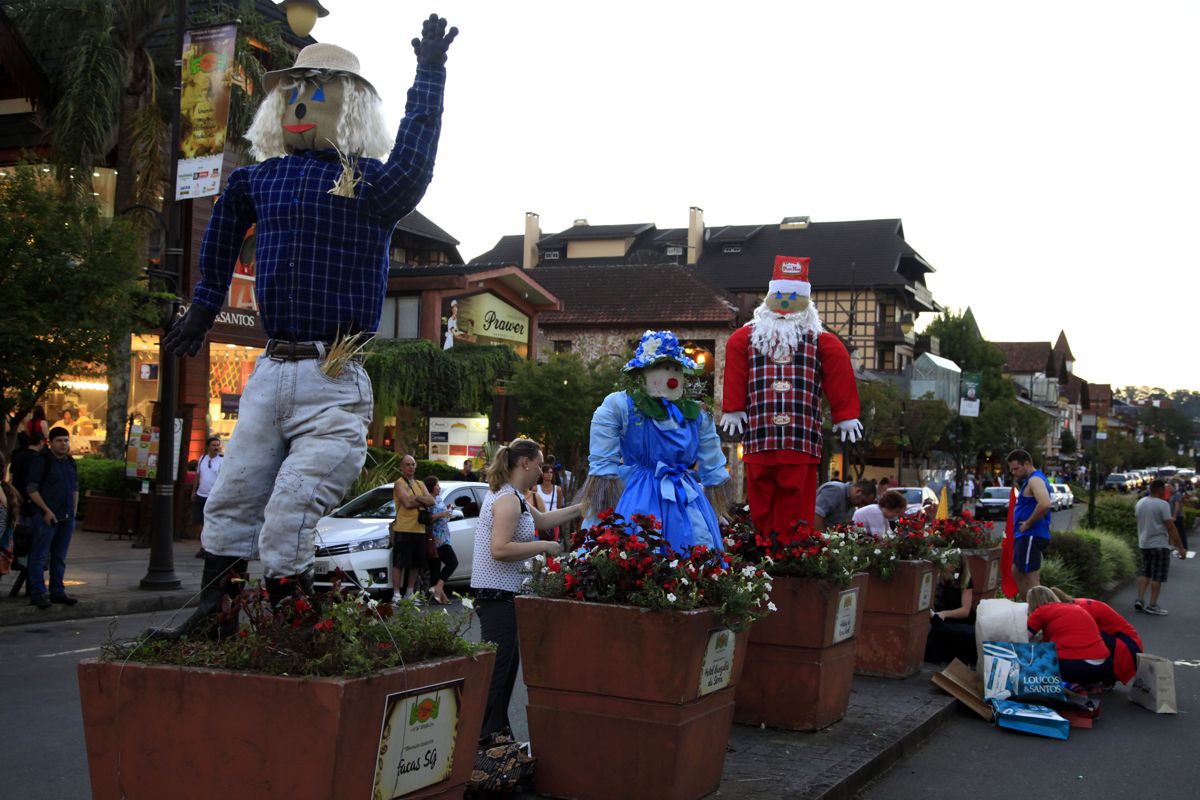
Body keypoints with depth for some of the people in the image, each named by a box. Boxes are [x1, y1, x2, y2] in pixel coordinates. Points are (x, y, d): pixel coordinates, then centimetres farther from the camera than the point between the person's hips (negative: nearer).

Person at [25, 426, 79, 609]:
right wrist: (46, 511, -14)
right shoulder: (42, 461, -7)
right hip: (46, 516, -7)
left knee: (60, 557, 11)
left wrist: (73, 511, 12)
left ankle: (57, 592, 17)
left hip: (67, 518, 7)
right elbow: (32, 489, -10)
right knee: (39, 556, -3)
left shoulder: (70, 462, 13)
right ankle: (38, 593, 0)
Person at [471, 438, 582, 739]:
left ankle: (497, 732, 23)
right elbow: (500, 549, -26)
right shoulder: (508, 500, -16)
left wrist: (581, 508, 29)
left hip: (502, 592, 11)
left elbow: (542, 519, 31)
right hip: (498, 593, -11)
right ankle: (482, 736, -4)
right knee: (497, 669, -8)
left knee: (508, 665, 16)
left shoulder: (511, 496, 17)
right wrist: (544, 547, -17)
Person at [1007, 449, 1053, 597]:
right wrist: (1017, 483, 11)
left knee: (1032, 579, -8)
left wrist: (1027, 524, -22)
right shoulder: (1030, 480, 16)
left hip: (1031, 536, -11)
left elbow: (1044, 504, -33)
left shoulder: (1035, 479, -16)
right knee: (1017, 574, 20)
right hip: (1026, 536, 11)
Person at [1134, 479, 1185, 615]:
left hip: (1144, 544, 7)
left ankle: (1139, 600, 11)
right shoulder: (1162, 504, -16)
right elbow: (1171, 527, -17)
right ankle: (1152, 605, 2)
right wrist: (1180, 547, -13)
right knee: (1158, 576, 0)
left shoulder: (1140, 503, 6)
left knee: (1145, 573, 17)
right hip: (1160, 544, -7)